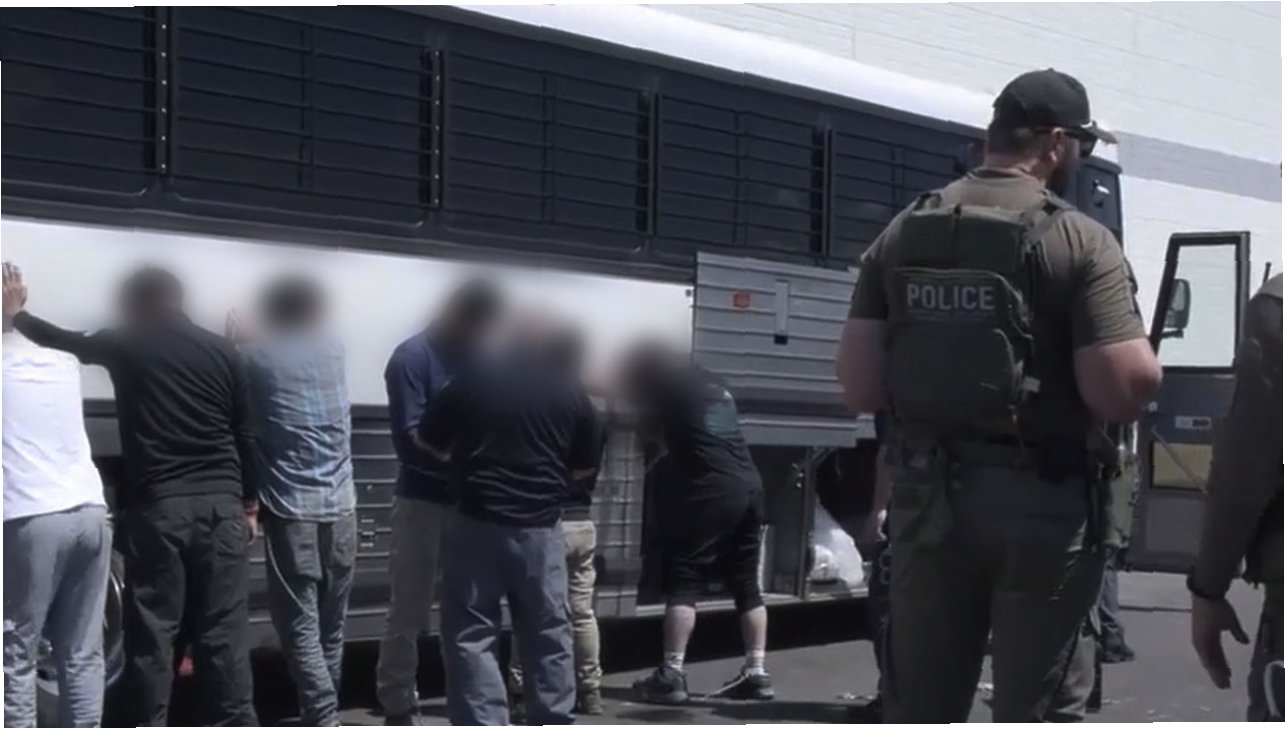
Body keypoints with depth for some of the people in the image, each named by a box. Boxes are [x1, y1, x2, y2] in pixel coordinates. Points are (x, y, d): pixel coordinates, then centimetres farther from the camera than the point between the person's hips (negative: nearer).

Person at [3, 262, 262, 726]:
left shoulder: (125, 346, 4)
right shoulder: (222, 350, 9)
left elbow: (63, 340, 21)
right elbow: (245, 436, 9)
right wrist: (250, 503, 16)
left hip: (156, 505, -2)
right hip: (220, 503, 2)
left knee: (153, 628, 2)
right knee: (223, 628, 2)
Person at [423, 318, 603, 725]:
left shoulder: (476, 378, -4)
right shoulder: (570, 389, 0)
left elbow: (429, 441, 6)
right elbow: (586, 466, 8)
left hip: (478, 524, -2)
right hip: (540, 528, 2)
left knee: (472, 635, 3)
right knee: (548, 634, 14)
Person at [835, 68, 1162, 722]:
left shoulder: (903, 234, 5)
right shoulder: (1079, 241, -10)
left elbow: (859, 386, 0)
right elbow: (1126, 388, -19)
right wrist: (1140, 359, 3)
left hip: (928, 494, 4)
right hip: (1041, 502, -4)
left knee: (918, 709, 13)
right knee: (1029, 711, 6)